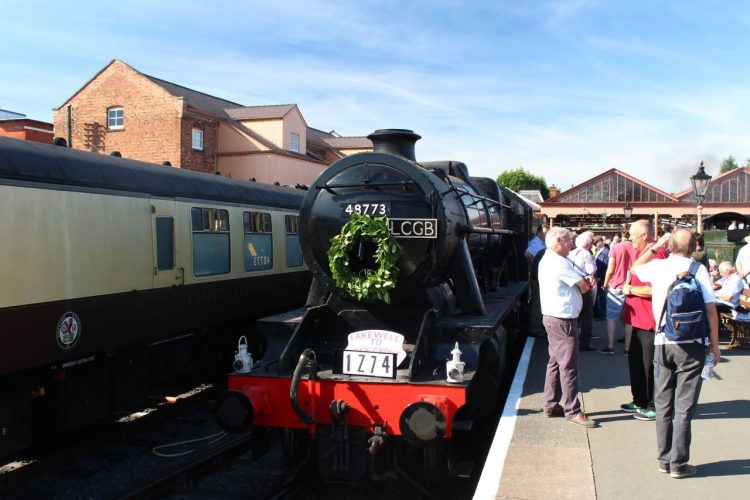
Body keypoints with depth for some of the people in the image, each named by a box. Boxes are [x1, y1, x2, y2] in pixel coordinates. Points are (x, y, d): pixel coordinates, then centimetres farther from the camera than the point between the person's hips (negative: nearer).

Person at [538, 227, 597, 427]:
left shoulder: (547, 260, 15)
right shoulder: (559, 263, -19)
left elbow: (580, 285, 15)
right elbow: (585, 286, -13)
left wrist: (584, 282, -5)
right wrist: (587, 282, 9)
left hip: (553, 318, 11)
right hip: (562, 320, -11)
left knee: (555, 362, 14)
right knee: (568, 366, -4)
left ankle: (551, 405, 21)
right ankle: (572, 411, 2)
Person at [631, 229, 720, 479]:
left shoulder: (658, 267, 1)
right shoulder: (698, 270, -6)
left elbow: (635, 268, 24)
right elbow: (710, 309, -7)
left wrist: (654, 247, 27)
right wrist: (714, 345, 0)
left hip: (663, 343, 3)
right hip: (692, 345, -2)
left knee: (663, 404, 12)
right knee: (684, 407, 3)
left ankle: (664, 459, 19)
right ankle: (679, 463, 8)